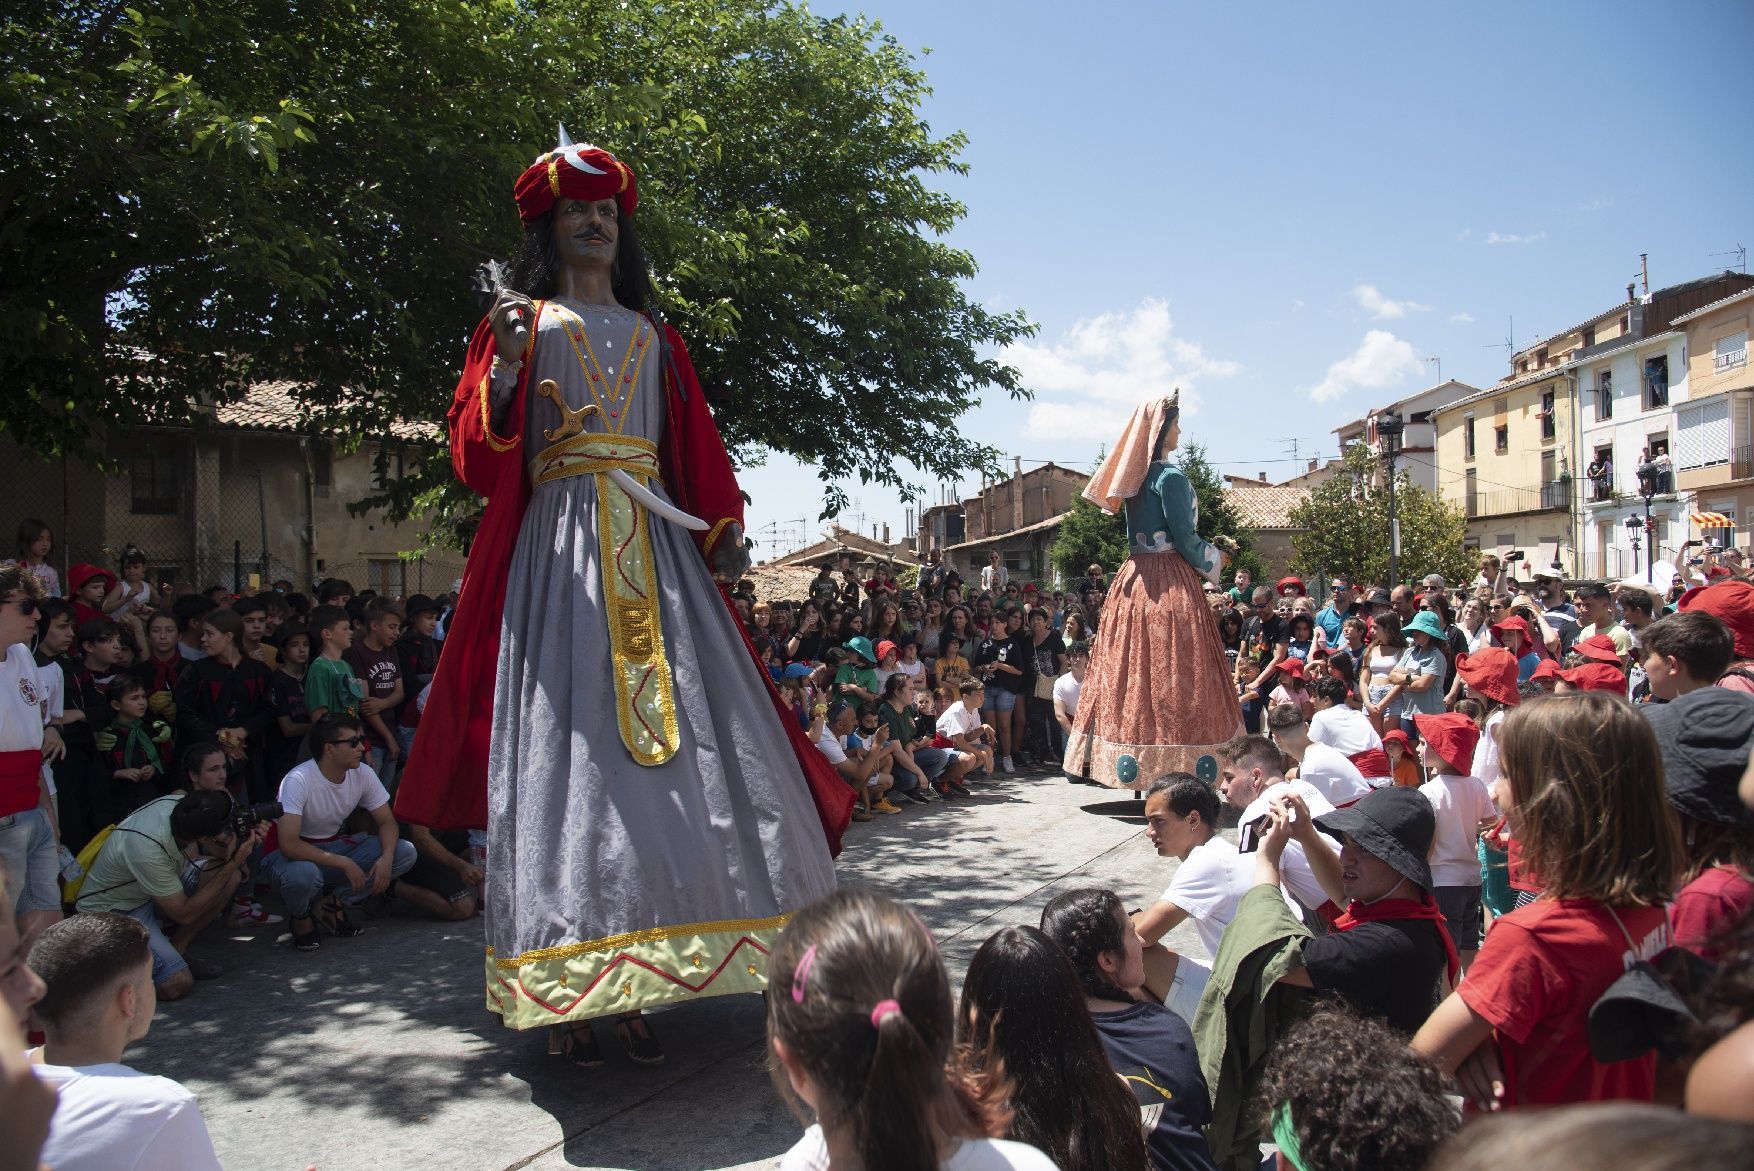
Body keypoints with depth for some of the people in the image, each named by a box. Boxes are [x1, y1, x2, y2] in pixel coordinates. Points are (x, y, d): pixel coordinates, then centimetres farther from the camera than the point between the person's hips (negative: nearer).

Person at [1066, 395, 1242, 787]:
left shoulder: (1134, 476, 13)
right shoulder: (1171, 476, -12)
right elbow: (1184, 537, -15)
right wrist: (1213, 558, 4)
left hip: (1134, 577, 8)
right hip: (1170, 584, -8)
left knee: (1133, 670, 9)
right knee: (1173, 674, -6)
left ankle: (1139, 770, 16)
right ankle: (1175, 769, -6)